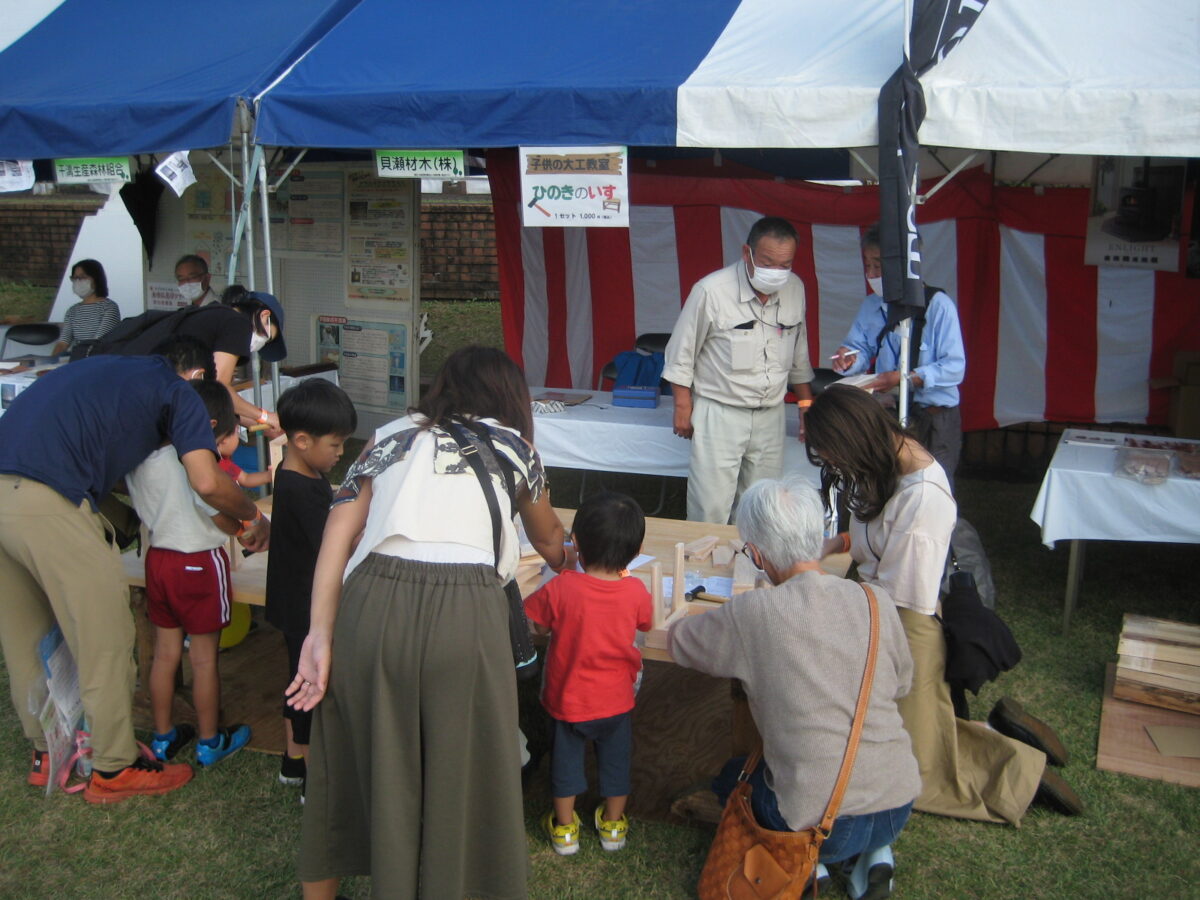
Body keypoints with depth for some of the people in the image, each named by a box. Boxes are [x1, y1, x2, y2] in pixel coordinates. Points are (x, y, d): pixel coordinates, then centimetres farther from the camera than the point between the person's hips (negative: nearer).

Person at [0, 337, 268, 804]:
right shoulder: (178, 391, 7)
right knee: (105, 638, 5)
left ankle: (47, 752, 36)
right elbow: (207, 482, -4)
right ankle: (114, 769, 17)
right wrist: (254, 517, 13)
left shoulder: (109, 368, 29)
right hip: (45, 498, -8)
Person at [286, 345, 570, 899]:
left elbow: (340, 528, 5)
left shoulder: (391, 437, 20)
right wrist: (566, 566, 57)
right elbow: (548, 540, 34)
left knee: (363, 758, 21)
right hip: (463, 611, -2)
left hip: (371, 604, 3)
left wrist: (320, 634, 1)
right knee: (460, 768, 15)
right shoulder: (514, 449, 18)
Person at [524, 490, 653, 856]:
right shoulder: (635, 592, -19)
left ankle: (565, 827, 35)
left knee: (566, 757, 21)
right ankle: (613, 824, 40)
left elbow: (533, 624, -12)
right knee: (615, 758, 23)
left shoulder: (560, 588, -26)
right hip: (616, 700, 1)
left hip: (567, 699, -1)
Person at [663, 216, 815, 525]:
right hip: (719, 415, -5)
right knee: (711, 510, -5)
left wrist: (806, 405, 16)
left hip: (770, 416, 5)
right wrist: (683, 406, -5)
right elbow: (681, 354, -5)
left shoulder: (795, 289, 2)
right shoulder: (712, 290, -15)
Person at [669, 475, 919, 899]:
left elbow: (676, 641, 3)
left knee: (731, 775, 28)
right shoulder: (877, 603, -4)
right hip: (899, 806, 4)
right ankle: (872, 852, 17)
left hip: (823, 824, -4)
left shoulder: (752, 613, -15)